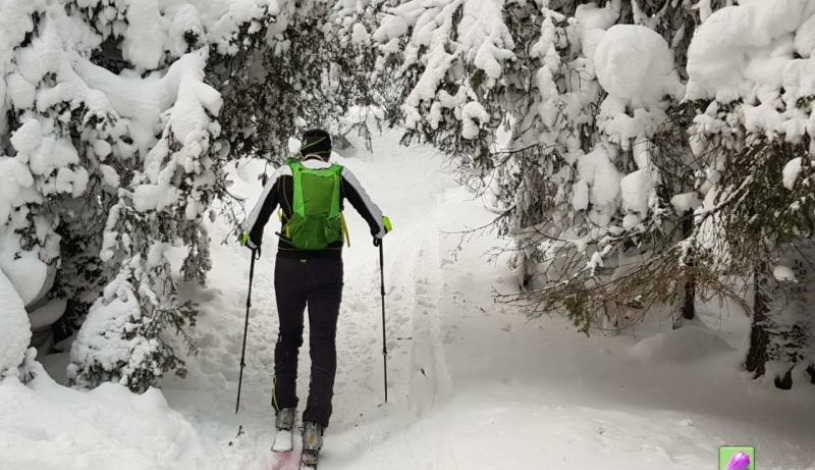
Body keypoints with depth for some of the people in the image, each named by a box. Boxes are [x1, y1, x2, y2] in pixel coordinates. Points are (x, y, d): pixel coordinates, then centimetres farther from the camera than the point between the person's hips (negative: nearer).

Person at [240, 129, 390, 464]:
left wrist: (251, 240, 29)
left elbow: (256, 217, 7)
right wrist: (380, 229, 34)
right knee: (323, 343, 4)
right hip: (328, 268, 0)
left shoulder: (285, 173, 1)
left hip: (288, 266, 1)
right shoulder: (341, 175, 2)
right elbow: (370, 211, 11)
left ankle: (284, 410, 18)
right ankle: (314, 424, -4)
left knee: (288, 337, 20)